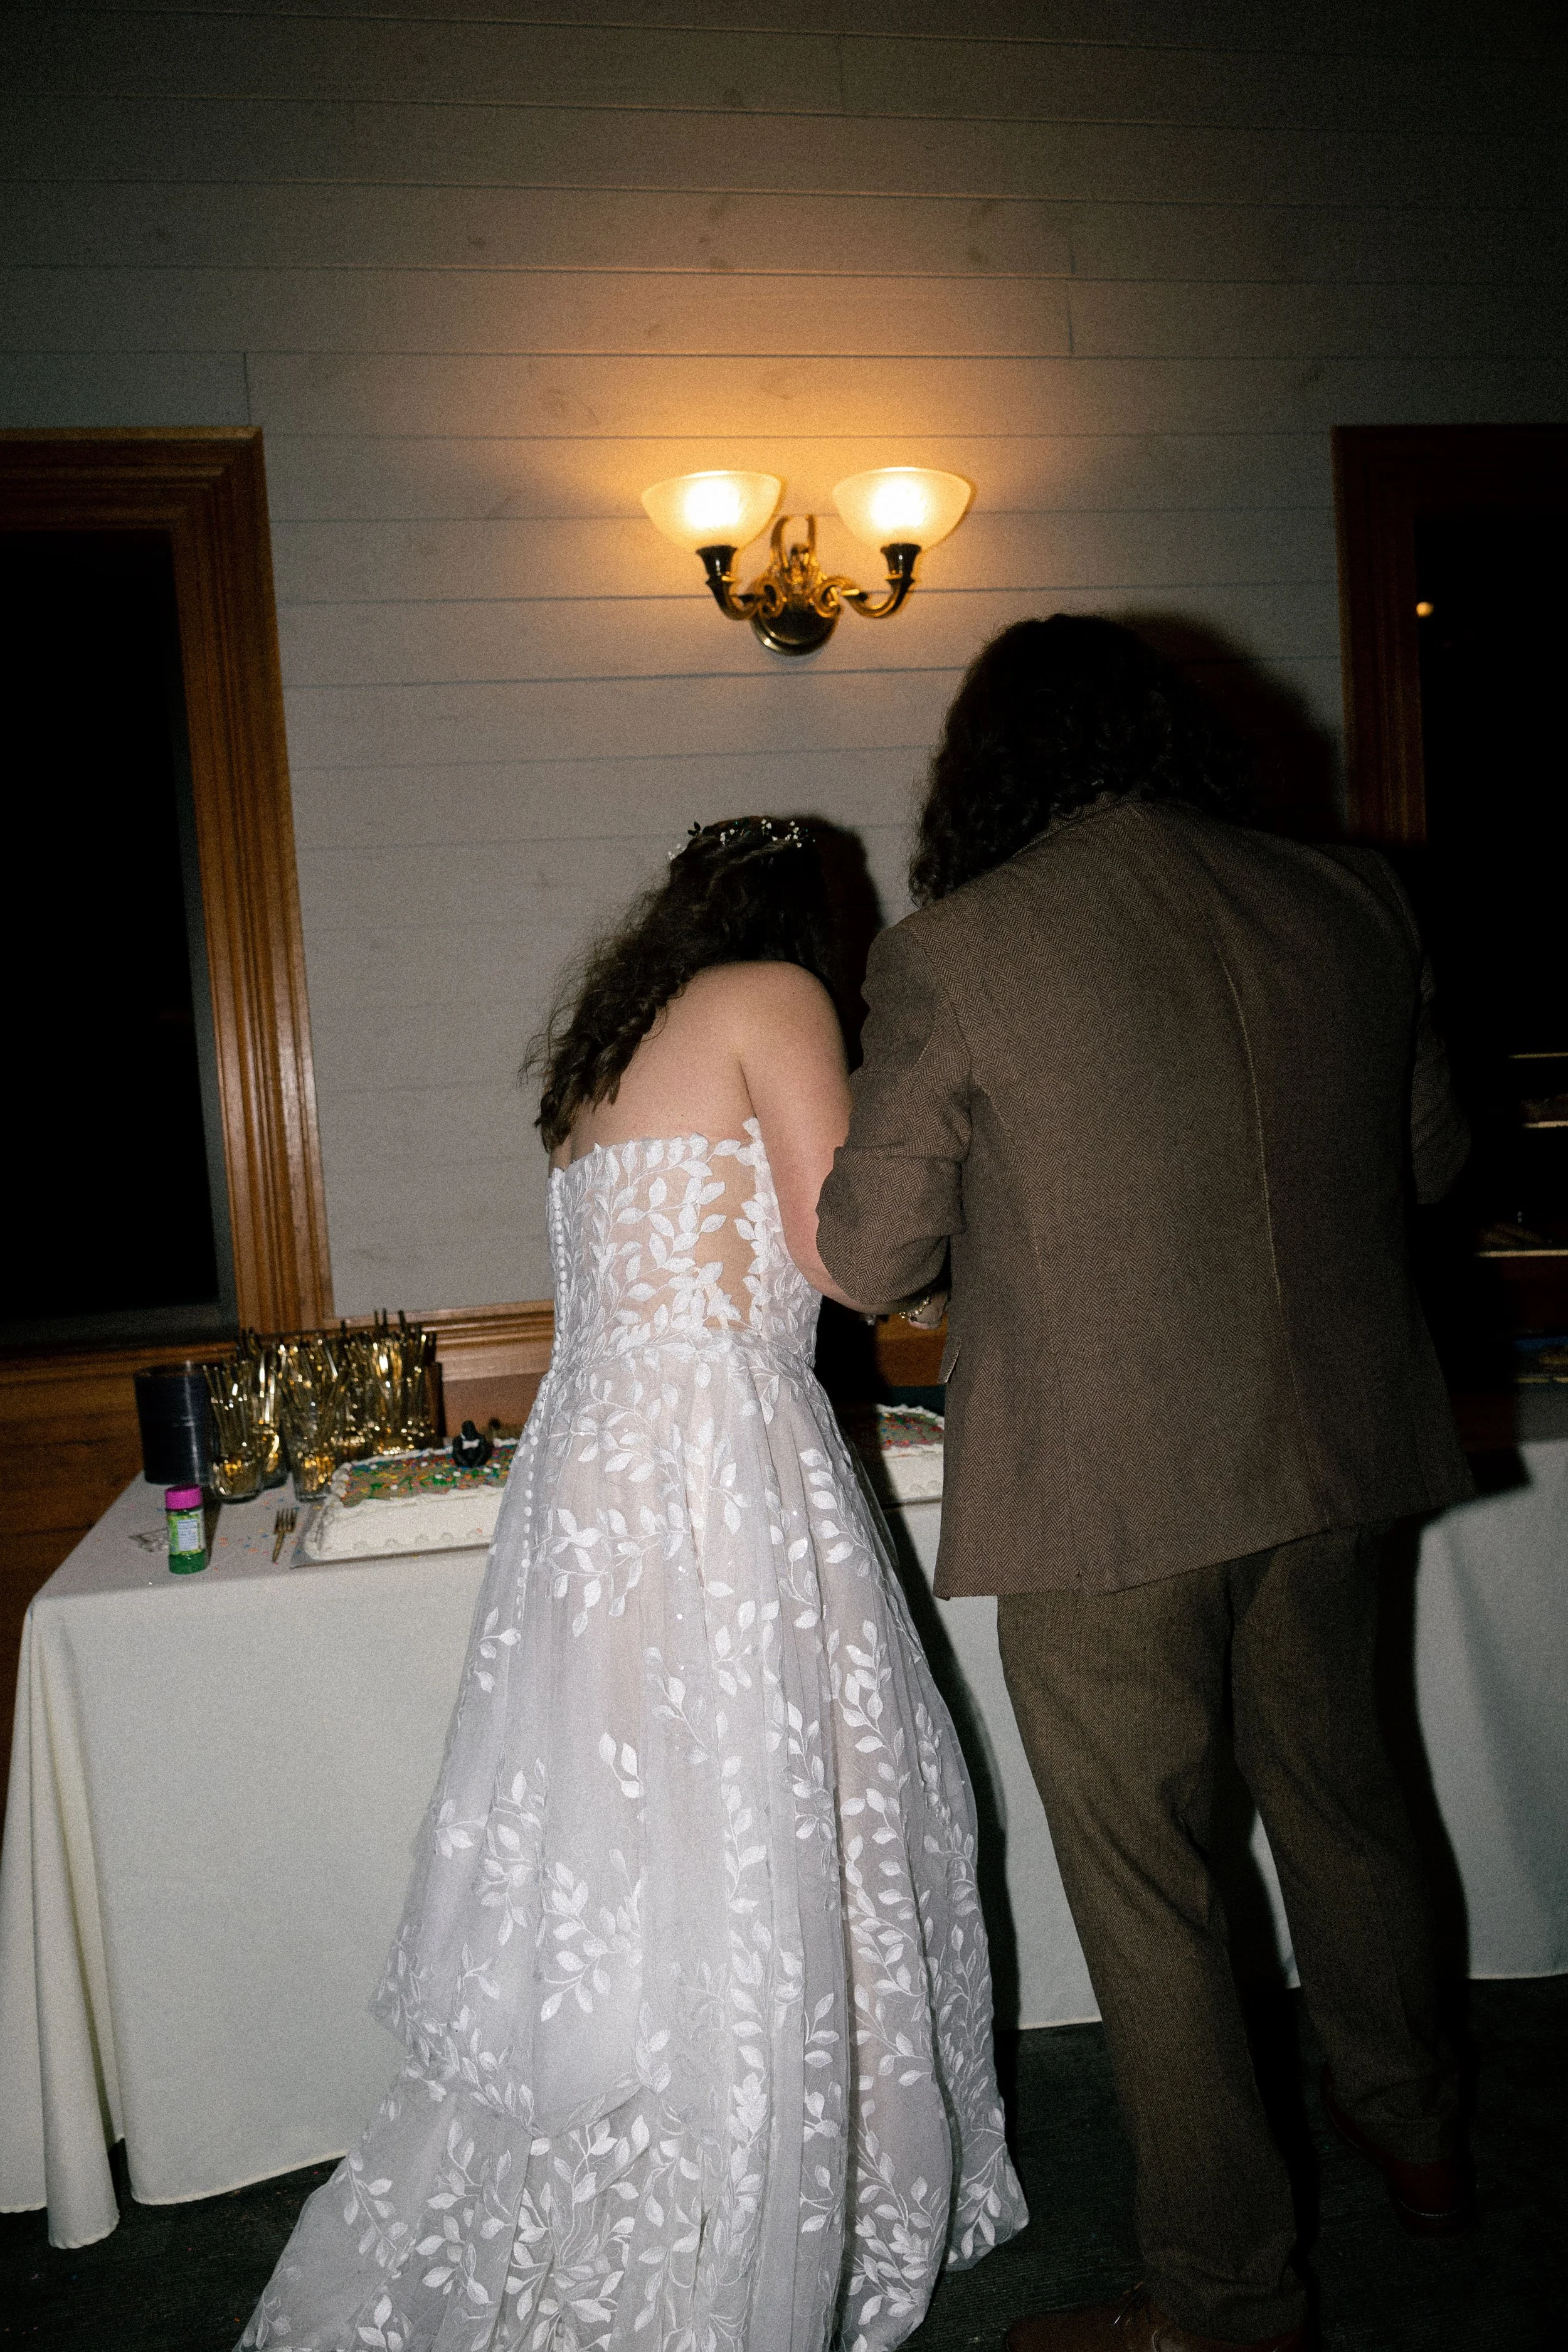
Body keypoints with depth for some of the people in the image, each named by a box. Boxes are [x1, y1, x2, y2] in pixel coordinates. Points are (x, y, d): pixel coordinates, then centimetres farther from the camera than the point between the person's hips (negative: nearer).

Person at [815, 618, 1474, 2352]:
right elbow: (1430, 1156, 13)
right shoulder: (1354, 906, 1)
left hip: (1105, 1489, -5)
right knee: (1335, 1790, 27)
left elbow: (869, 1258, -9)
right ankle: (1410, 2131, 49)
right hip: (1330, 1447, 6)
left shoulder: (951, 949, -13)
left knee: (1145, 1893, 11)